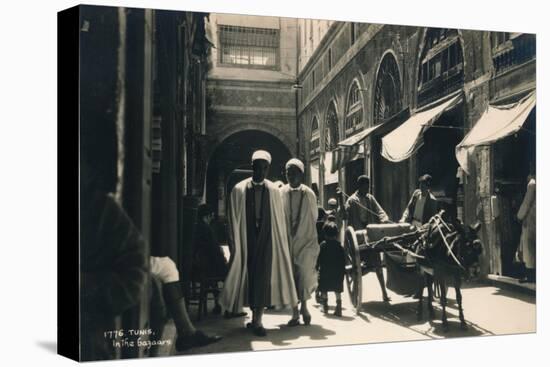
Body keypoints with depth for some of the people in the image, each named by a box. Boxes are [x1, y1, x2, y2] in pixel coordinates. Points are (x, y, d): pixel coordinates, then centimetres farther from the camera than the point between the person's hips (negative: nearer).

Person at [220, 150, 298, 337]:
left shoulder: (273, 191, 2)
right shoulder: (239, 190, 0)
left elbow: (279, 220, 3)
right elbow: (234, 219, 2)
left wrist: (280, 243, 0)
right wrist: (235, 242, -2)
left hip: (267, 238, 0)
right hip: (247, 239, 0)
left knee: (263, 277, -7)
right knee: (250, 276, 6)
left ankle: (257, 320, -3)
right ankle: (256, 319, 19)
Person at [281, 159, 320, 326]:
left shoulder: (309, 194, -1)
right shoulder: (281, 193, 0)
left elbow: (314, 217, 9)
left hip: (306, 240, -1)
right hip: (288, 240, 1)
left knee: (305, 272, -10)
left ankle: (304, 305, 15)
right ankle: (295, 312, 13)